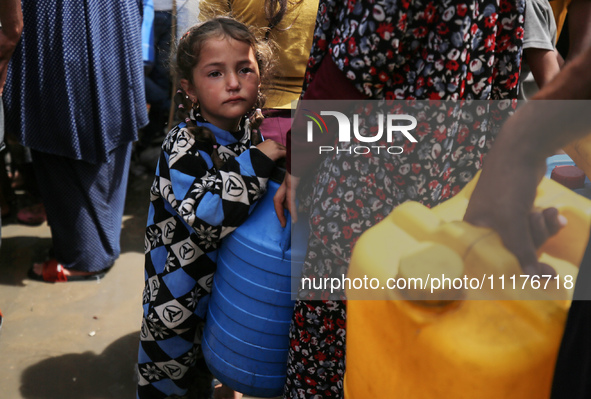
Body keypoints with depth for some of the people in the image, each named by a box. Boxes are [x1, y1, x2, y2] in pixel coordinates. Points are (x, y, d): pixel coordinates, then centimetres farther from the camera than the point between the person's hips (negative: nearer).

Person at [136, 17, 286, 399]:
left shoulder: (260, 131, -6)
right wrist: (258, 159, -35)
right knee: (169, 364, 15)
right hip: (181, 295, -5)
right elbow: (204, 215, -35)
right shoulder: (183, 146, -22)